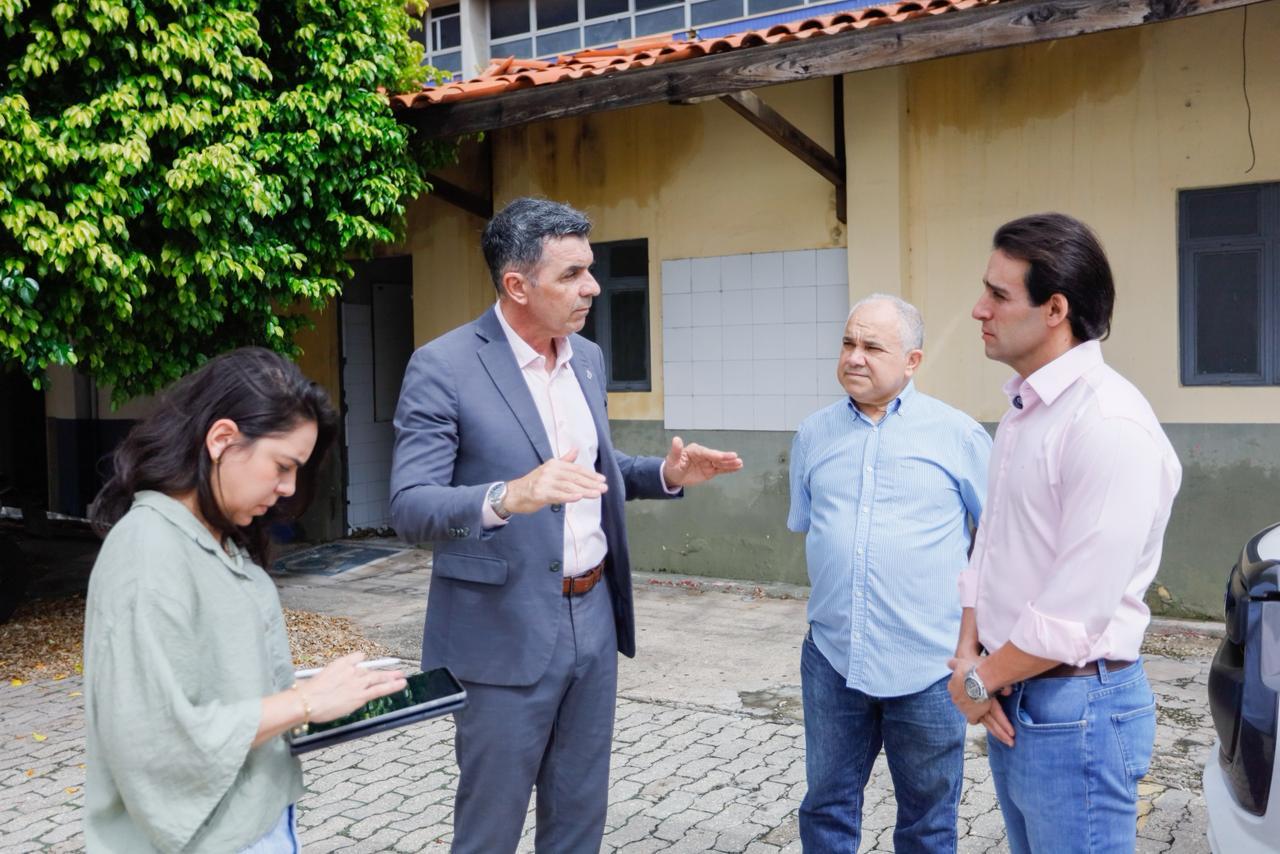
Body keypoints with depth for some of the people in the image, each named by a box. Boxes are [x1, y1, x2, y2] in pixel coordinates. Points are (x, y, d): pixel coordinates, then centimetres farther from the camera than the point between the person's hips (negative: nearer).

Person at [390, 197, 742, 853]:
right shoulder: (443, 367, -15)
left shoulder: (587, 356, 7)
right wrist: (508, 497, -37)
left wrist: (665, 474, 1)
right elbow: (409, 508, -20)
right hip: (506, 631, -6)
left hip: (594, 617, 7)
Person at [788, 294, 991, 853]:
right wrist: (836, 588, 9)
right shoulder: (814, 435, 5)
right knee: (827, 806, 16)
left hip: (928, 664, -2)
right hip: (832, 658, 3)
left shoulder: (958, 434, -5)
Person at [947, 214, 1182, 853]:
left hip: (1075, 709, -8)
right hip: (1012, 696, 8)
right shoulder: (1023, 409, 8)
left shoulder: (1110, 424, -22)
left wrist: (981, 680, -11)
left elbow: (1074, 612, -24)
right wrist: (968, 654, -1)